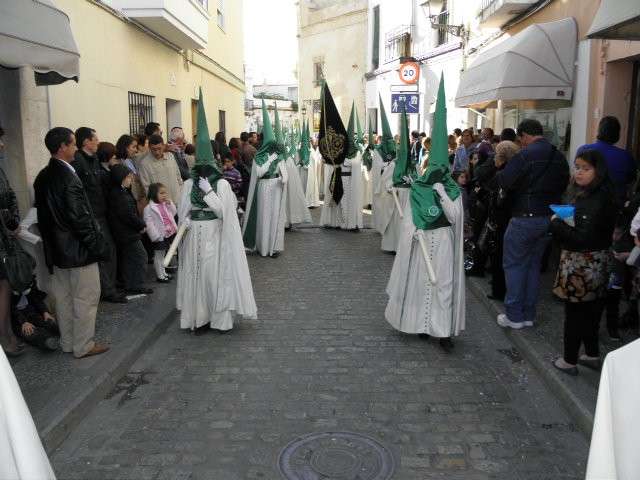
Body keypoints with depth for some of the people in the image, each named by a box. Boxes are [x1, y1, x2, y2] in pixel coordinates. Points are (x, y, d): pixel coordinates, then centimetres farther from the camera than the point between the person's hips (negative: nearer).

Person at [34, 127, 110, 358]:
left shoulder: (43, 176, 6)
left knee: (63, 297, 17)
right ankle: (83, 346, 13)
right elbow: (80, 217, -22)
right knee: (85, 298, 3)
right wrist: (98, 246, -13)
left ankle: (67, 342, 29)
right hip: (77, 249, -9)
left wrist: (50, 243, 18)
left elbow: (43, 213, 12)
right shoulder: (68, 177, -21)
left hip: (55, 249, 9)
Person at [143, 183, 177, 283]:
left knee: (164, 255, 18)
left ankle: (163, 273, 31)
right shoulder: (149, 208, -15)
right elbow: (149, 223, -18)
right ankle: (160, 276, 15)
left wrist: (170, 203, -5)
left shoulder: (166, 204, 7)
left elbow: (174, 213, 8)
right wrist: (156, 236, -21)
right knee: (159, 256, 5)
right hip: (160, 236, -7)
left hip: (170, 234, 7)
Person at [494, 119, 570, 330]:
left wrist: (498, 168, 1)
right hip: (549, 218, 7)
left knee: (514, 265, 4)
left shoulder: (525, 155, -15)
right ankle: (529, 314, 21)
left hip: (525, 218, -7)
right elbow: (563, 185, 16)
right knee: (533, 265, 15)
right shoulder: (560, 157, 8)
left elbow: (503, 181, -19)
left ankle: (514, 315, 7)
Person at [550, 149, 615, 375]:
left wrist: (556, 223, -15)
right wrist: (561, 223, -2)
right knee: (589, 311, 18)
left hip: (582, 265, -9)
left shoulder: (598, 201, -21)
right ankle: (592, 355, 32)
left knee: (575, 313, 2)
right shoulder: (583, 194, 8)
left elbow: (583, 238, -25)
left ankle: (569, 361, 14)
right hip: (592, 264, 9)